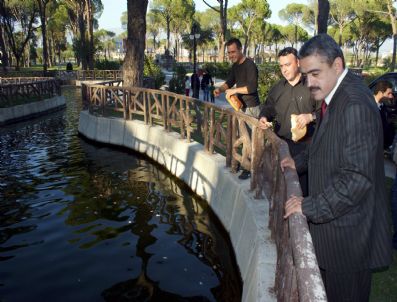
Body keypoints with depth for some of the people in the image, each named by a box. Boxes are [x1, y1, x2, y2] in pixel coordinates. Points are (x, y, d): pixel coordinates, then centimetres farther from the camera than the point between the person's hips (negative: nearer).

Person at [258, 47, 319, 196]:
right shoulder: (277, 88, 13)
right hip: (281, 144, 5)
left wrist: (311, 117, -22)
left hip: (306, 145, -4)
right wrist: (263, 117, 1)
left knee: (305, 183, -1)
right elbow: (268, 107, 22)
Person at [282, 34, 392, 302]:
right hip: (331, 220, 9)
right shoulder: (334, 95, 6)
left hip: (348, 231, -9)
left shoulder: (356, 106, -25)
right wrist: (300, 162, 11)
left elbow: (357, 178, -28)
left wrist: (310, 206, -22)